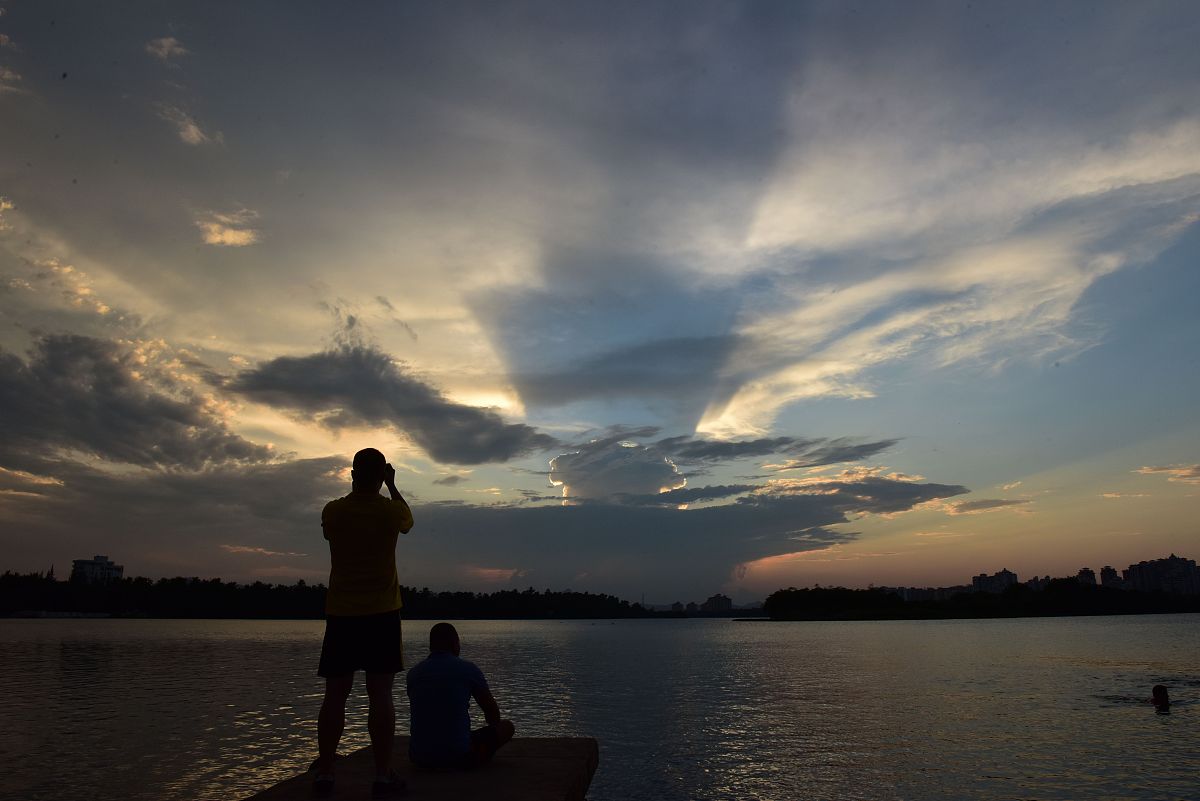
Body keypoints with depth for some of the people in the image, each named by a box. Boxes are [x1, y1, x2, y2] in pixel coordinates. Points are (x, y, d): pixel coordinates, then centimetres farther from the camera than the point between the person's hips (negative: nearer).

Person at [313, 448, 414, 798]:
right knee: (380, 695, -1)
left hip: (341, 614, 2)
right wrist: (392, 485, 22)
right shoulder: (391, 510, -6)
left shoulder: (332, 511, -2)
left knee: (335, 695, 7)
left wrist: (355, 487, 23)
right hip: (381, 614, -2)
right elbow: (407, 520, 18)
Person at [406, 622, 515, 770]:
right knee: (507, 727, 17)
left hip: (419, 758, 6)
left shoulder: (413, 673, 7)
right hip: (458, 756, -6)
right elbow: (493, 713, 7)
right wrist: (494, 725, 32)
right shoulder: (468, 669, -4)